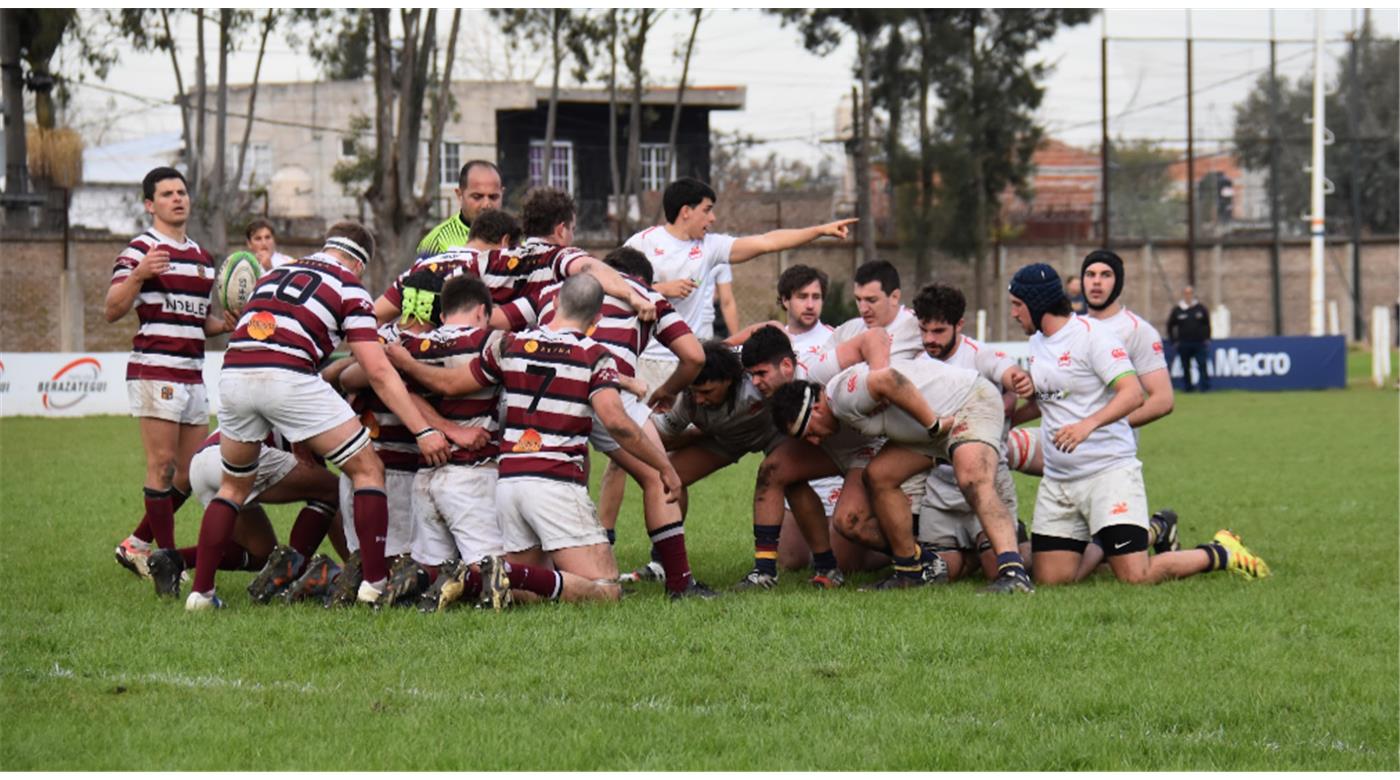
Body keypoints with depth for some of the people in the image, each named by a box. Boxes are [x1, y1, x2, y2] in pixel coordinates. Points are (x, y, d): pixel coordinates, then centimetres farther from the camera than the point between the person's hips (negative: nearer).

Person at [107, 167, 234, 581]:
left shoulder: (202, 256, 19)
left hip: (192, 373, 8)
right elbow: (111, 311, -13)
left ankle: (136, 546, 19)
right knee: (163, 464, -8)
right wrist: (138, 275, -29)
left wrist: (226, 323, 6)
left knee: (192, 472, 8)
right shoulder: (140, 250, -5)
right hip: (154, 370, -8)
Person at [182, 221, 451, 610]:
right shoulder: (348, 287, 14)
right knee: (367, 470, 10)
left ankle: (200, 591, 20)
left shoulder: (274, 274, 30)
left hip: (233, 372, 5)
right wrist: (423, 431, 4)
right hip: (289, 379, -5)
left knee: (233, 487, 26)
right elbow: (378, 372, 5)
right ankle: (374, 583, 3)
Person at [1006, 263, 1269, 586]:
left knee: (1136, 577, -16)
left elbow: (1133, 393, -22)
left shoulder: (1092, 334, -11)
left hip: (1109, 471, -8)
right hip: (1057, 479, 8)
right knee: (1050, 578, -2)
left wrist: (1089, 424, -35)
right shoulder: (1037, 342, 14)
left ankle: (1220, 553, 10)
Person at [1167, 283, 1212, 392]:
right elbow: (1170, 326, 11)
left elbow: (1207, 324, 14)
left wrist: (1207, 339, 5)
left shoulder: (1201, 308, 6)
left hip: (1200, 343, -1)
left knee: (1202, 366, -8)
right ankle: (1188, 387, 13)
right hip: (1184, 345, 1)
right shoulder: (1177, 310, 4)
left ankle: (1205, 387, -8)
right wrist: (1173, 341, 5)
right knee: (1185, 367, 4)